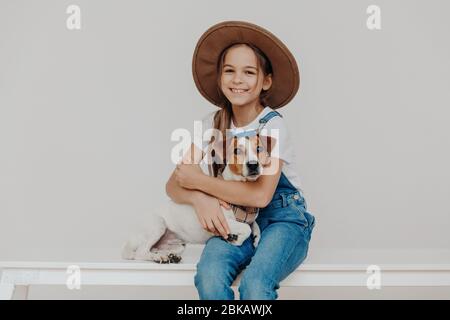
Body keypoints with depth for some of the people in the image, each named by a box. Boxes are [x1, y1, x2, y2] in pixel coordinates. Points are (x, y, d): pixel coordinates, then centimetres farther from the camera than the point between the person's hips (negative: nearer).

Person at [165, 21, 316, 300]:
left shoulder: (272, 124, -12)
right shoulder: (212, 124, 1)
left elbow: (261, 195, -24)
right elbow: (174, 185, -2)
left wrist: (199, 181, -17)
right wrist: (200, 199, -24)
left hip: (283, 221, -3)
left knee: (255, 285, -32)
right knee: (209, 276, -28)